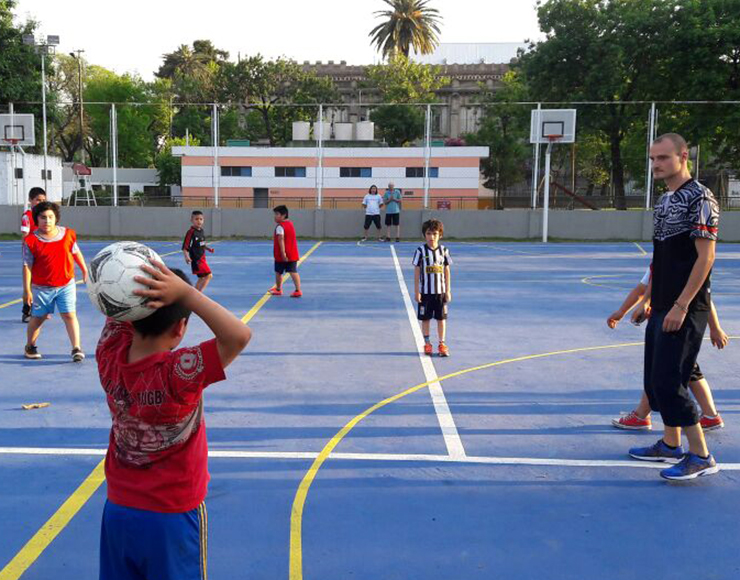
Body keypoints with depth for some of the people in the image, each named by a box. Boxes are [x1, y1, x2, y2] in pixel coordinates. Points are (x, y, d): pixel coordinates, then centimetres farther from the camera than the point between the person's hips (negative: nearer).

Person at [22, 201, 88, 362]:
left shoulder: (68, 234, -4)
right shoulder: (31, 241, -10)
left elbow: (76, 252, 13)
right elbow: (27, 266, -8)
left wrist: (85, 270, 18)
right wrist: (27, 290, -9)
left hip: (66, 284, 1)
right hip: (41, 287, -1)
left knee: (70, 315, -6)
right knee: (38, 317, 12)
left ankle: (76, 349, -3)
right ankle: (30, 346, 31)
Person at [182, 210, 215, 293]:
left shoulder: (202, 231, 8)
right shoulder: (191, 232, -16)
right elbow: (185, 247, -18)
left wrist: (209, 248, 5)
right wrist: (187, 257, -32)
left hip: (202, 258, 9)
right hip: (196, 259, -9)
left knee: (202, 278, 16)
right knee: (209, 275, -14)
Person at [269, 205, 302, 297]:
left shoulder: (280, 226, -14)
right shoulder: (291, 224, 13)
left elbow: (281, 239, -23)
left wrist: (283, 253, -27)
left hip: (281, 255, -7)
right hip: (293, 254, 7)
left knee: (278, 272, 12)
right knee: (293, 272, -1)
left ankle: (278, 289, 26)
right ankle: (298, 290, -11)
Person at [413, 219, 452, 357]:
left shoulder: (444, 251, 1)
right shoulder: (420, 251, -5)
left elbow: (447, 272, 5)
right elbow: (416, 272, -2)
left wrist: (448, 291, 3)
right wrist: (417, 292, -5)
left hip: (441, 291, 1)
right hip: (425, 292, -1)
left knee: (441, 318, 5)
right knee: (425, 318, 7)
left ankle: (442, 344, 14)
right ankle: (427, 343, 20)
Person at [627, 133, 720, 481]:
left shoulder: (699, 199, -13)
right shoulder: (665, 200, 15)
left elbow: (705, 256, -17)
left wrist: (681, 305, -21)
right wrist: (647, 300, 19)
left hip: (685, 310, -9)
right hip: (661, 308, 9)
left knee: (668, 382, -9)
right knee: (655, 379, 14)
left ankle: (701, 457, 3)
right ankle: (670, 445, 28)